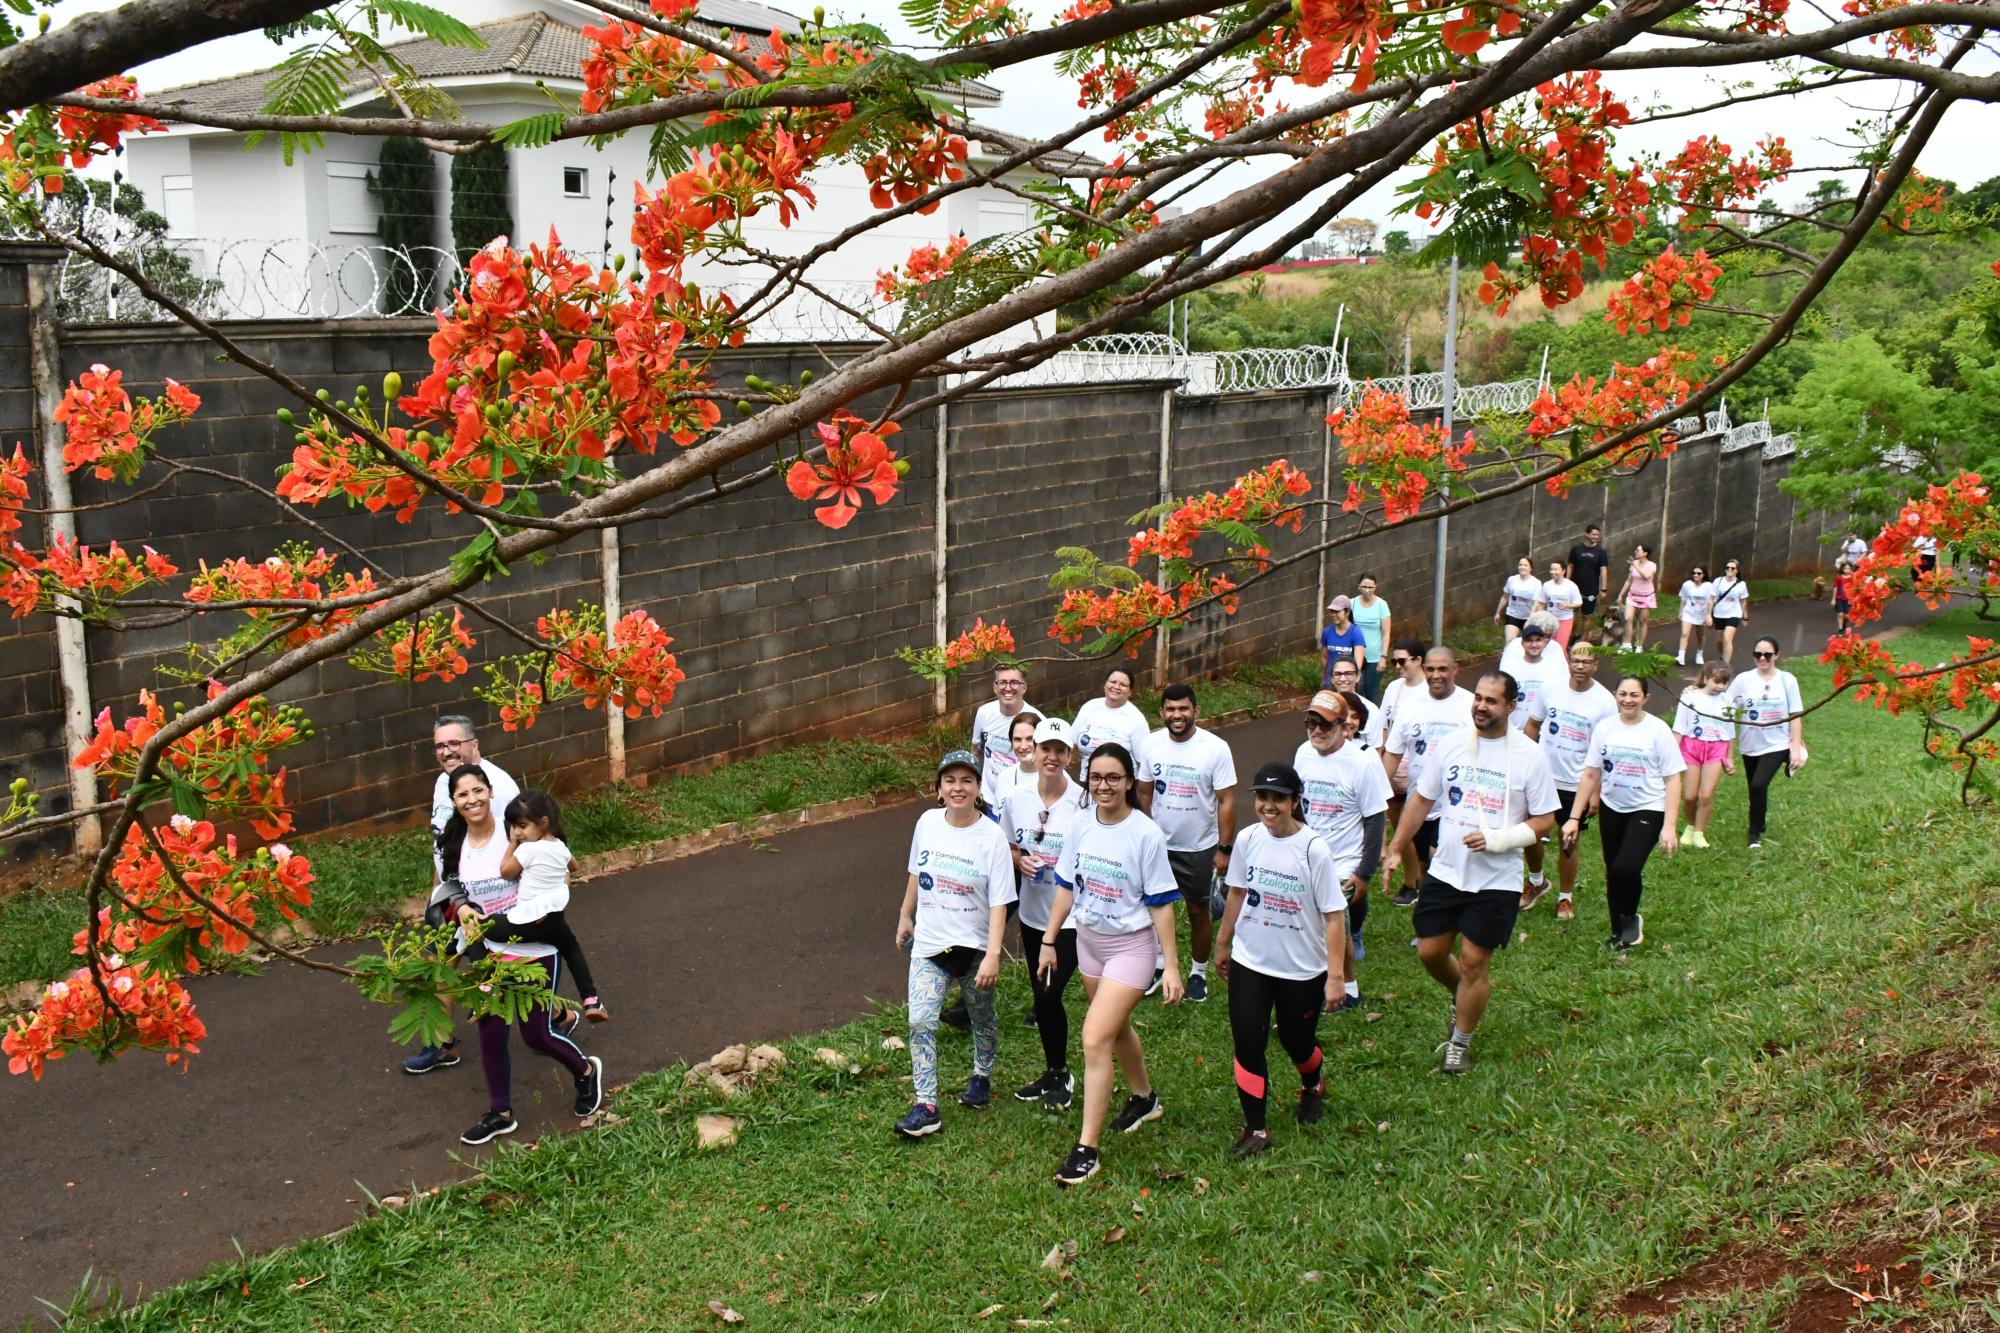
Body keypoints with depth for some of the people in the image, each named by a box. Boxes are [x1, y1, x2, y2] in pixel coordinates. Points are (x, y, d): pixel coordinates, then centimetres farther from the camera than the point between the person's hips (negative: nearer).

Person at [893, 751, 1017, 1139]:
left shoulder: (992, 837, -17)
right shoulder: (927, 822, -6)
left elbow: (998, 903, -17)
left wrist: (993, 955, -24)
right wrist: (905, 916, 19)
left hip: (975, 946, -2)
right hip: (928, 945, 2)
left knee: (982, 1018, 18)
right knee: (920, 1022, -9)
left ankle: (981, 1077, 43)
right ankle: (925, 1106, -3)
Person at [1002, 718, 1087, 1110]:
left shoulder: (1083, 802, -17)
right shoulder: (1017, 797, -3)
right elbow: (1007, 846, 11)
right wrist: (1020, 860, -9)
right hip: (1032, 913, 5)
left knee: (1049, 995, -10)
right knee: (1041, 997, 15)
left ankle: (1061, 1075, 13)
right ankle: (1052, 1073, 34)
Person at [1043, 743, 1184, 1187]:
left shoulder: (1146, 834, -19)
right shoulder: (1083, 825, -4)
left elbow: (1161, 904, -15)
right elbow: (1066, 887, 7)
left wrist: (1171, 966, -14)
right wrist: (1048, 942, 9)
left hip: (1130, 947, -6)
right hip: (1089, 941, 6)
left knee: (1094, 1041, -13)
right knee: (1116, 1029, 24)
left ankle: (1086, 1149, -4)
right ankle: (1143, 1097, 51)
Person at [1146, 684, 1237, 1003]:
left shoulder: (1216, 748, -16)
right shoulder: (1151, 744, -7)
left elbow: (1226, 801, -12)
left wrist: (1224, 849, -12)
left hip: (1200, 848, -2)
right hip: (1159, 843, 3)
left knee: (1198, 911, 11)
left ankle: (1199, 972, 30)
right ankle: (1159, 963, 34)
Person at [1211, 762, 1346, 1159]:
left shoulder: (1313, 849, -19)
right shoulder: (1248, 839, -6)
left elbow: (1334, 916, -16)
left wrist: (1334, 976, -18)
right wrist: (1222, 944, 17)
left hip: (1302, 967, -3)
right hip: (1249, 962, 3)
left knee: (1297, 1042, 14)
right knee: (1247, 1043, -3)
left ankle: (1313, 1087, 48)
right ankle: (1256, 1129, 10)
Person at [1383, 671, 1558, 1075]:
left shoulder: (1529, 756, -9)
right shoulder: (1452, 744, 0)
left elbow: (1544, 819, -5)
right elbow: (1421, 800, 9)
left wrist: (1500, 839, -21)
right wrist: (1395, 850, 8)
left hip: (1496, 881, -3)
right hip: (1445, 872, 4)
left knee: (1474, 962, 2)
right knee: (1429, 952, 9)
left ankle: (1460, 1042, 22)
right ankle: (1463, 997, 41)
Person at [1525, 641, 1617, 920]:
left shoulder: (1604, 702, -12)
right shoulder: (1552, 688, -5)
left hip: (1576, 783, -2)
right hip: (1541, 776, 2)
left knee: (1568, 840, 10)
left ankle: (1565, 897, 28)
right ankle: (1536, 882, 38)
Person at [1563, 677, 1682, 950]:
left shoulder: (1658, 730, -10)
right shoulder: (1604, 727, 1)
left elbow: (1672, 780, -8)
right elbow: (1590, 774, 6)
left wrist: (1669, 827, -14)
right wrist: (1574, 817, 3)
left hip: (1648, 810, -4)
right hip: (1612, 808, 4)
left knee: (1626, 868, -21)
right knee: (1613, 873, 10)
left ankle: (1631, 919, 8)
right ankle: (1619, 931, 29)